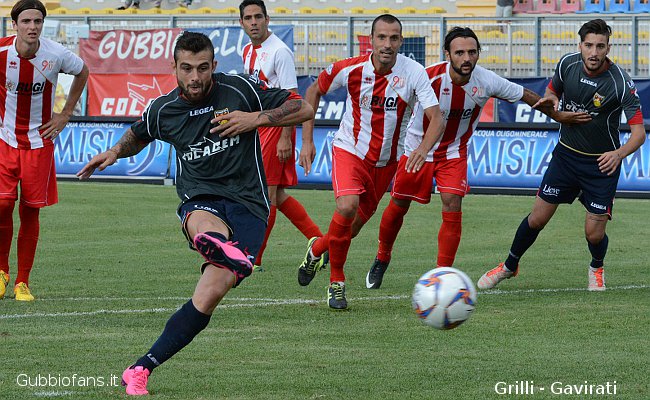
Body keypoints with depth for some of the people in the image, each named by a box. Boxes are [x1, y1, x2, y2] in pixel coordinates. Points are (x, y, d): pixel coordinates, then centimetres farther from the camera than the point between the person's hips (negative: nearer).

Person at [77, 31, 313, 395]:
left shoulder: (242, 89, -1)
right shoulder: (163, 110, 7)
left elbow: (304, 109, 3)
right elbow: (138, 136, 31)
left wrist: (257, 118, -10)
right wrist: (115, 152, 11)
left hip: (247, 205, -2)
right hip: (200, 201, 2)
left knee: (210, 294, -22)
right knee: (207, 228, -41)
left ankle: (142, 369, -14)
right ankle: (225, 251, -78)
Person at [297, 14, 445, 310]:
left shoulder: (413, 73, -18)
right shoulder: (350, 69, -16)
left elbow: (436, 118, -23)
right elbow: (314, 91, 3)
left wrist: (423, 148, -44)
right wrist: (307, 140, -2)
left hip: (386, 161, 2)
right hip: (349, 150, -2)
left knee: (355, 225, 13)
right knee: (347, 208, -27)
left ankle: (317, 250, 47)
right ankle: (336, 282, -9)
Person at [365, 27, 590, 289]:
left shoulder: (487, 82, -19)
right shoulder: (430, 77, -28)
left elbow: (526, 96, -3)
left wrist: (559, 115, 5)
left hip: (454, 153, 1)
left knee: (452, 210, -14)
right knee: (398, 206, 9)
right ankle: (382, 259, 35)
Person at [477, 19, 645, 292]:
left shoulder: (621, 82, -21)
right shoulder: (568, 64, -8)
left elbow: (639, 131, -21)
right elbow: (553, 89, 15)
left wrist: (619, 154, -41)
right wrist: (551, 98, -10)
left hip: (602, 163, -3)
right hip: (565, 154, 3)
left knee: (594, 233, -5)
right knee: (537, 219, 2)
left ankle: (596, 268, 30)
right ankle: (509, 266, 27)